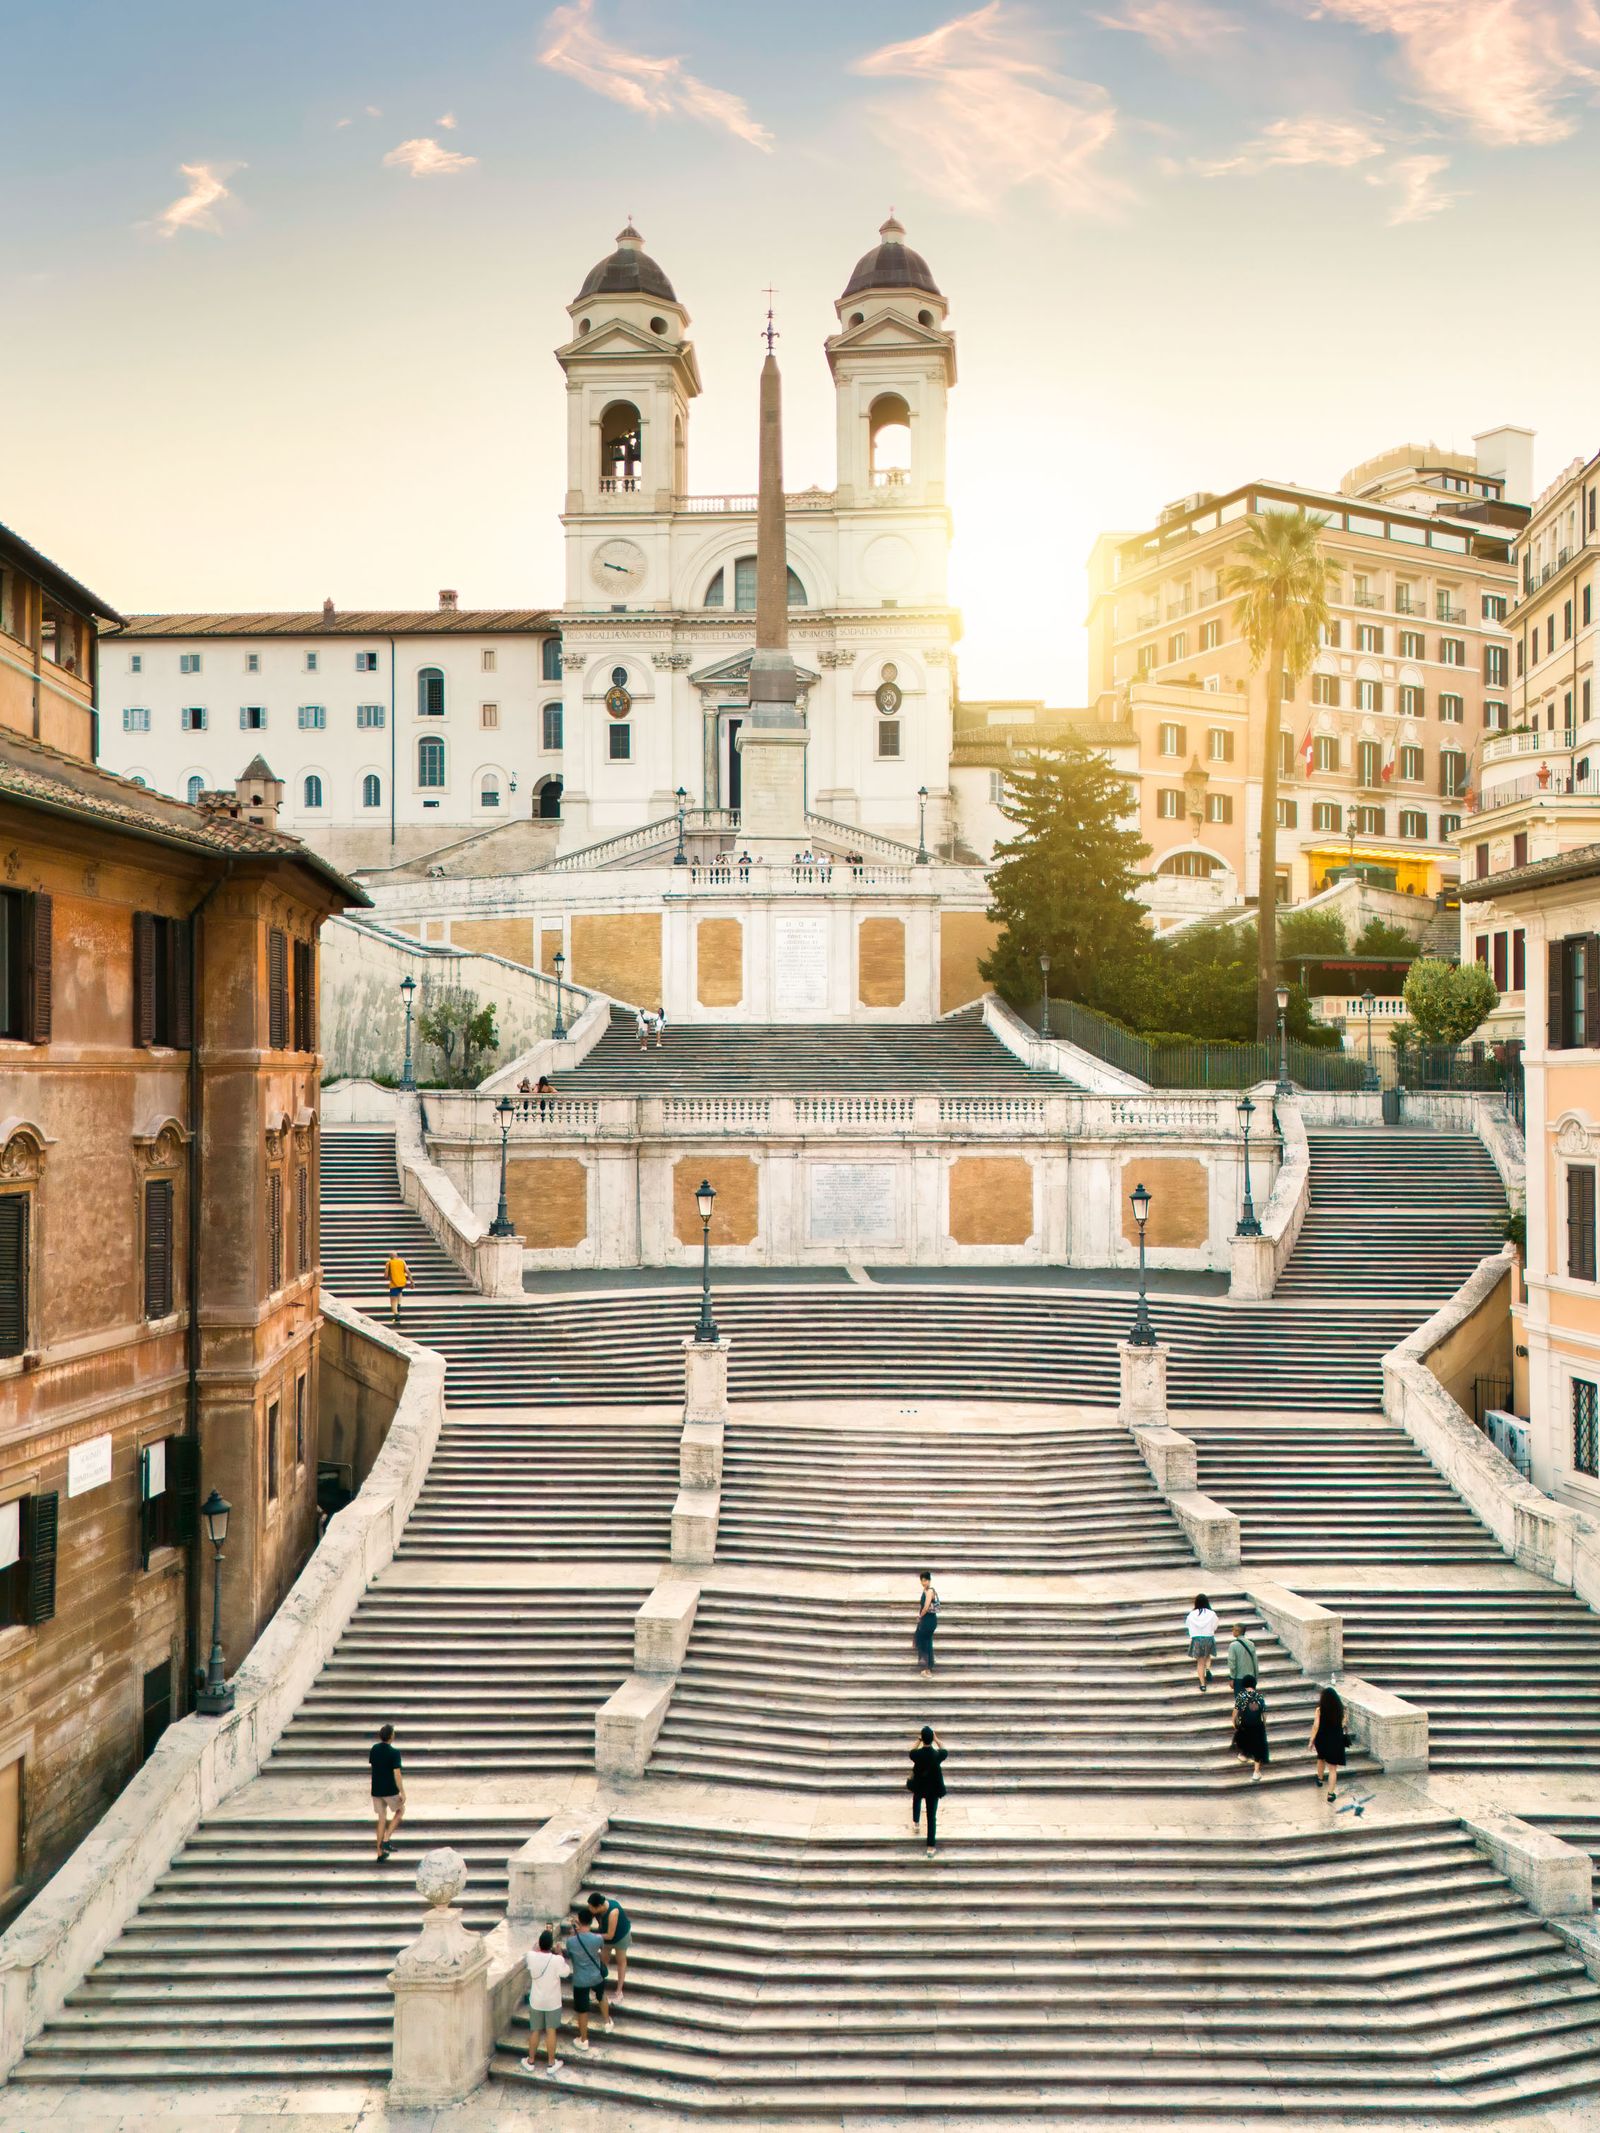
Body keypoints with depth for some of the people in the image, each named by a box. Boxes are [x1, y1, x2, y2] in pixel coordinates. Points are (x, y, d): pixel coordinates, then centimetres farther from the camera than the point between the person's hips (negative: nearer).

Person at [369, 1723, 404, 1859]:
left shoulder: (374, 1749, 0)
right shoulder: (394, 1752, -17)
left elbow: (372, 1763, 13)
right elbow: (397, 1774, -19)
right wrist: (402, 1793, -13)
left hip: (376, 1790, 5)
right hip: (390, 1790, -5)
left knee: (382, 1819, 15)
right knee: (400, 1811, 19)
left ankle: (380, 1853, 15)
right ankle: (386, 1839, 5)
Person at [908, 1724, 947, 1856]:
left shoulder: (916, 1754, -26)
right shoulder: (937, 1755, -27)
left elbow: (912, 1750, 0)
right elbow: (945, 1750, -2)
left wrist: (918, 1740, -2)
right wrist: (936, 1739, -2)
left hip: (918, 1786, 1)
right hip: (933, 1788, -1)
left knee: (917, 1800, 38)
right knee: (932, 1817, 11)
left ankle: (915, 1822, 54)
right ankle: (931, 1847, 14)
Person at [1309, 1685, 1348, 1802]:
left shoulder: (1320, 1710, -16)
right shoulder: (1340, 1709, -10)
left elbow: (1315, 1727, -15)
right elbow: (1342, 1724, 3)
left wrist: (1311, 1741, -5)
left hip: (1322, 1740, 0)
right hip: (1336, 1741, 0)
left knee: (1321, 1759, 30)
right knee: (1333, 1768, 7)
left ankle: (1320, 1779, 51)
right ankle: (1331, 1794, 4)